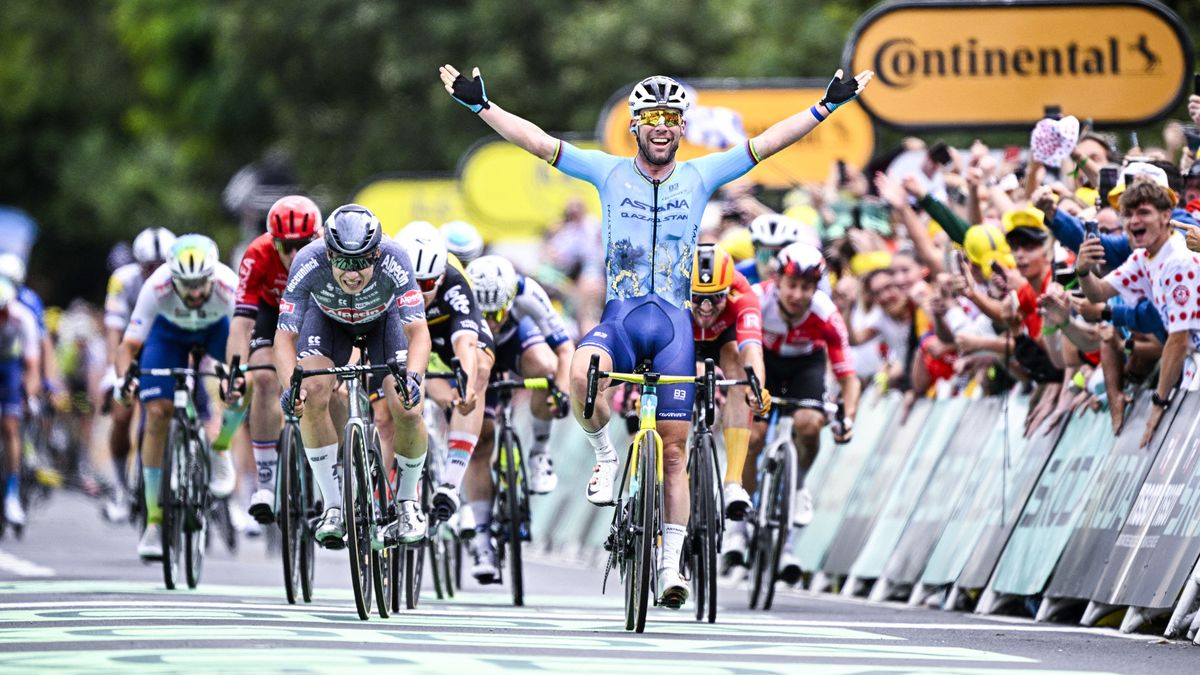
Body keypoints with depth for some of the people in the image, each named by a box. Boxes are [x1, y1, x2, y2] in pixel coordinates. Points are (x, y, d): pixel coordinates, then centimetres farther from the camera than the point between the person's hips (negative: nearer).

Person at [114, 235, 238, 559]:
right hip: (169, 330, 0)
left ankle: (220, 451, -2)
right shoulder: (157, 287, -38)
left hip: (217, 328, 1)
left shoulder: (229, 286, -39)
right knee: (157, 414, -14)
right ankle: (153, 521, -8)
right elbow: (129, 344, -35)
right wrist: (124, 377, -54)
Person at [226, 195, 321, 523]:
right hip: (273, 309, 0)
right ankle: (265, 482, -16)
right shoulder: (258, 256, -35)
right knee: (265, 379, -23)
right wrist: (236, 371, -53)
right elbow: (241, 321, -39)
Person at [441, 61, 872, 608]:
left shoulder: (700, 176, 7)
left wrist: (829, 105, -2)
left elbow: (767, 142, 4)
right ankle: (605, 456, -7)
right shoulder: (610, 172, 4)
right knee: (581, 372, -36)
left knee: (674, 449, -1)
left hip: (674, 322, 1)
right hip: (619, 317, -1)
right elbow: (536, 141, 0)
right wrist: (479, 104, -8)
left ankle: (670, 563, 8)